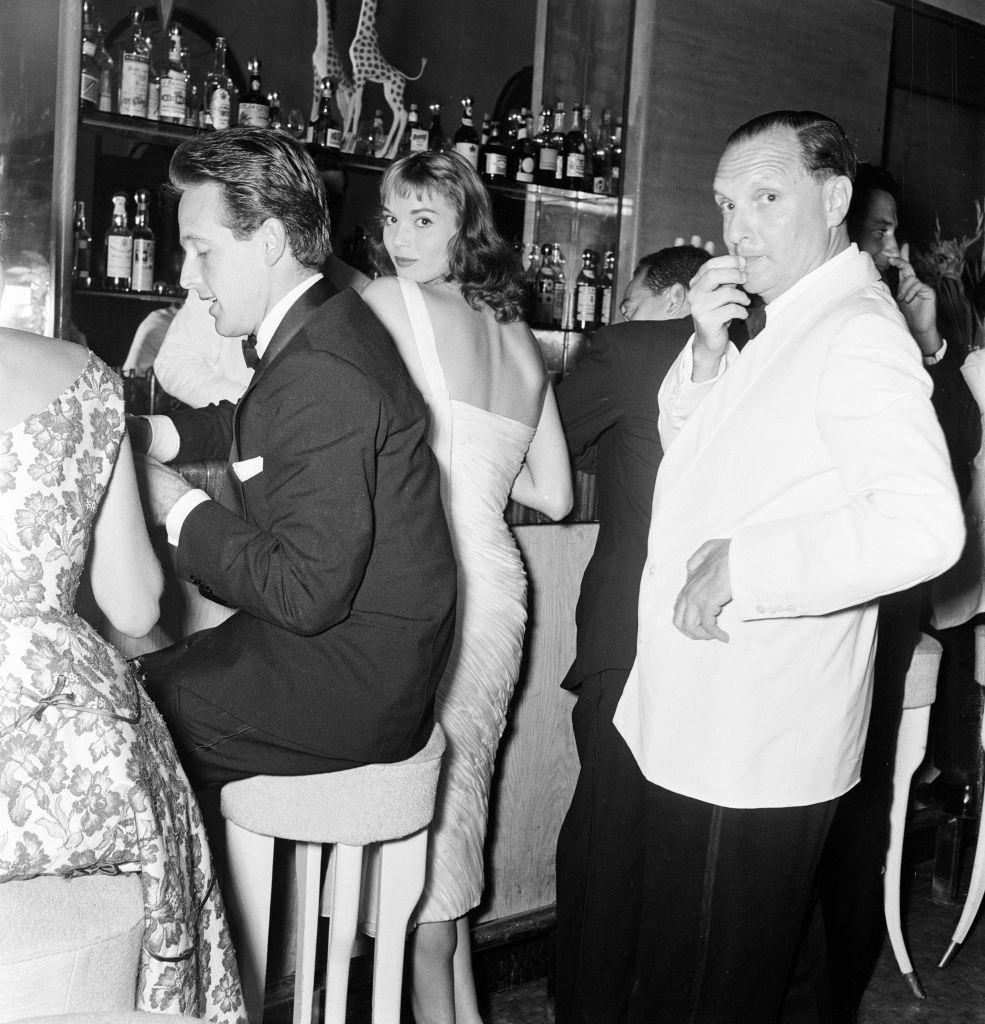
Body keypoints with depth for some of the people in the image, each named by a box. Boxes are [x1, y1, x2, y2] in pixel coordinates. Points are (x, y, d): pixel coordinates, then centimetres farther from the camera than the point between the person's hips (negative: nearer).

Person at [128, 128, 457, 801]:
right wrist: (143, 433, 9)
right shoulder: (327, 319, 7)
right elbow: (256, 427, 26)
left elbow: (306, 593, -26)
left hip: (350, 684, -9)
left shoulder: (321, 374, -25)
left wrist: (178, 507, -15)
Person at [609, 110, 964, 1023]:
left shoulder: (855, 333, -16)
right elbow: (687, 445, 22)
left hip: (750, 752, -9)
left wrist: (741, 564, -23)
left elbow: (924, 525, -30)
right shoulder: (787, 324, 14)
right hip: (699, 732, 9)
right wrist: (708, 349, 3)